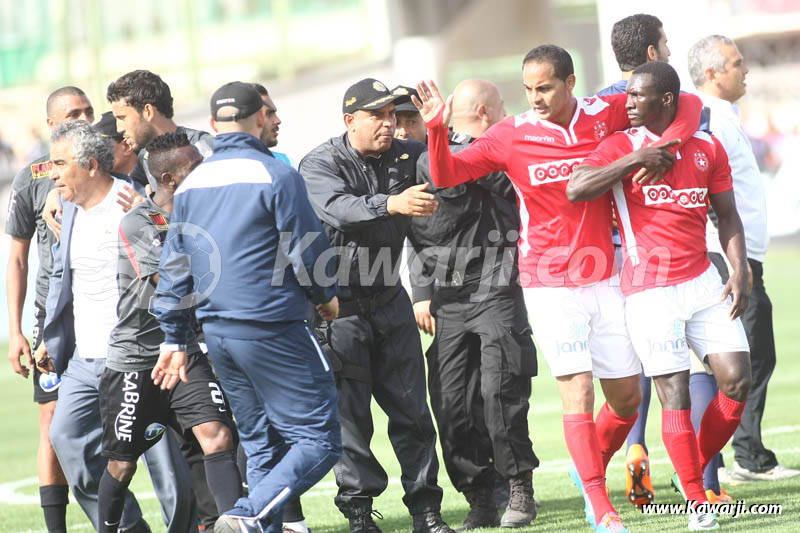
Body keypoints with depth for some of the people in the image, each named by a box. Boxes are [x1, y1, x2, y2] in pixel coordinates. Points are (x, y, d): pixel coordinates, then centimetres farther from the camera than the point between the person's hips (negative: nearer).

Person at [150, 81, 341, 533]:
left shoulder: (190, 184, 11)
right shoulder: (277, 176, -10)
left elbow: (174, 267, 13)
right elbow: (308, 250, -7)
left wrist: (174, 339, 18)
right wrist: (327, 296, 12)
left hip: (217, 334, 7)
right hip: (273, 327, -7)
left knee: (261, 442, 16)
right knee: (318, 440, -6)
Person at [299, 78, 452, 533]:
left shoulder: (404, 156, 4)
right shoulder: (321, 164, -12)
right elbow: (340, 208, -31)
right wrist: (392, 203, -48)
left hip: (389, 300, 5)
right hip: (339, 305, -5)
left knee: (411, 409, 5)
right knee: (348, 413, -2)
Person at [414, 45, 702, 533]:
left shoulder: (606, 114, -2)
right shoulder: (512, 135, -6)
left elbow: (688, 104, 6)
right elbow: (447, 175, -4)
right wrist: (437, 129, -21)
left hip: (603, 277, 3)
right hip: (550, 285, -3)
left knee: (627, 397, 7)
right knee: (578, 389, -12)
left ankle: (590, 469, 33)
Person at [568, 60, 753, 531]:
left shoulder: (707, 149, 8)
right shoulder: (622, 146, -2)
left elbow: (727, 215, 13)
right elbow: (577, 190, -16)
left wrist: (739, 273, 1)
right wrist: (636, 160, -19)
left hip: (703, 281, 4)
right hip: (651, 292, -4)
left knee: (737, 382, -3)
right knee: (675, 396, -6)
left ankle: (696, 469, 18)